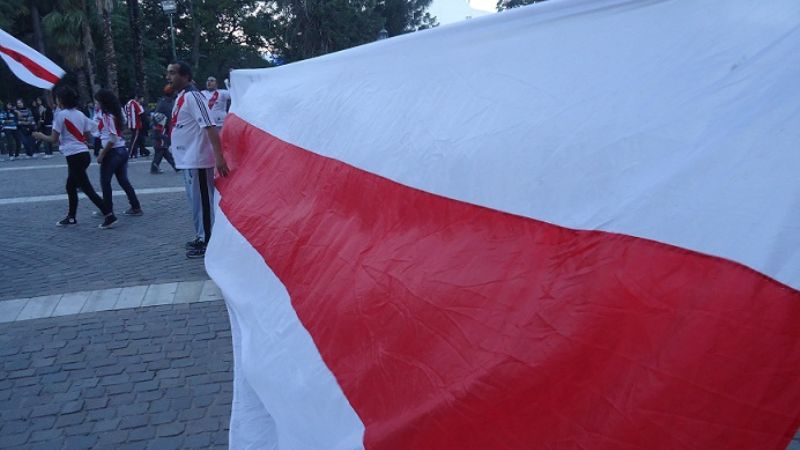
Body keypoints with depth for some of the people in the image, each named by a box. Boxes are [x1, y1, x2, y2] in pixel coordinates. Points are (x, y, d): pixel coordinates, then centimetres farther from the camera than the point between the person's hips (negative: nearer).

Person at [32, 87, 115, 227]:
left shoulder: (61, 115, -9)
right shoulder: (80, 114, 11)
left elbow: (53, 139, -8)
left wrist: (41, 136, 12)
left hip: (74, 156, -8)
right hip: (84, 154, 8)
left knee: (87, 189, -6)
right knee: (71, 187, 19)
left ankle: (109, 216, -10)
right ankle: (71, 217, 25)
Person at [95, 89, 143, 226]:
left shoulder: (107, 116, -14)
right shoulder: (115, 113, 10)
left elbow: (112, 138, -19)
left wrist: (102, 154, -15)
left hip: (112, 152, -8)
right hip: (122, 151, 8)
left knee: (105, 182, 0)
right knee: (123, 181, 15)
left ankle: (108, 211, 2)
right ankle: (135, 207, 19)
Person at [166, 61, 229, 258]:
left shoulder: (193, 96, -15)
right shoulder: (180, 98, 15)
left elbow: (209, 127, -23)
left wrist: (219, 157, -30)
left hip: (197, 160, -10)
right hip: (187, 159, 10)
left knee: (202, 201, -2)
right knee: (196, 201, 17)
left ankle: (208, 242, 6)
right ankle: (201, 237, 27)